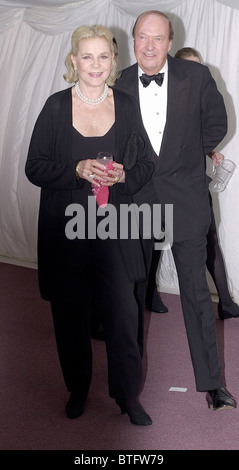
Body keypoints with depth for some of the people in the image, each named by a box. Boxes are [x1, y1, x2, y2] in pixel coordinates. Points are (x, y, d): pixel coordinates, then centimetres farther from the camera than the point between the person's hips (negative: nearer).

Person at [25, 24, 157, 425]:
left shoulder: (126, 106, 4)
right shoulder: (56, 106, -1)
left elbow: (147, 163, 10)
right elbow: (35, 168, -1)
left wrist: (124, 176, -11)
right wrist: (78, 170, -17)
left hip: (114, 227, 1)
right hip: (66, 227, 0)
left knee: (122, 312, -1)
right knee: (71, 312, 9)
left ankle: (128, 394, 18)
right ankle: (77, 389, 30)